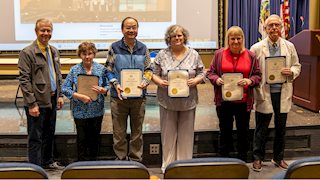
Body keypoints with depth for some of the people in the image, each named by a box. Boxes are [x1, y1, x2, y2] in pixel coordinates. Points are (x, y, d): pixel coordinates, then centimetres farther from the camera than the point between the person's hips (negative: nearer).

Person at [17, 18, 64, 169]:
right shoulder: (27, 53, -11)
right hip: (37, 103, -7)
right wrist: (31, 104, -18)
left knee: (49, 134, 19)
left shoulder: (54, 51, 12)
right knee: (35, 138, 2)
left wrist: (60, 95, 11)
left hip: (52, 100, 7)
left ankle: (48, 162, 34)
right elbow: (24, 80, -15)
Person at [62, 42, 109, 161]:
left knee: (95, 138, 12)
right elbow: (65, 88, -5)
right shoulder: (75, 70, -4)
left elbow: (107, 86, 5)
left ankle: (93, 161, 27)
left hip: (97, 110, 1)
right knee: (82, 138, 8)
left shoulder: (101, 69, -1)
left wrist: (102, 90, -18)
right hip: (80, 111, -1)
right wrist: (79, 96, -18)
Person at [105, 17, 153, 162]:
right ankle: (121, 158, 19)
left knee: (137, 130, 11)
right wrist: (116, 85, -13)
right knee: (119, 132, 5)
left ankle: (136, 159, 24)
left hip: (139, 96, 2)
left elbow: (148, 70, 10)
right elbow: (108, 69, 1)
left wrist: (145, 82, -9)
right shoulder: (114, 48, -1)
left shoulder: (143, 48, 5)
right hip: (118, 96, -2)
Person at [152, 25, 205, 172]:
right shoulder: (162, 55, 3)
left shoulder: (194, 55, 5)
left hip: (188, 101, 1)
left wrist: (195, 81, -14)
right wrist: (159, 82, -16)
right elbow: (154, 74, 4)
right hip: (167, 101, 0)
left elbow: (201, 74, 6)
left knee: (186, 134, 8)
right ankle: (168, 165, 17)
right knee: (168, 133, 6)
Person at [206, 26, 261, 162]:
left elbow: (258, 75, 4)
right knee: (225, 131, 11)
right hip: (224, 101, 0)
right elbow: (210, 72, 5)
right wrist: (216, 79, -16)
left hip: (243, 101, 0)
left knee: (243, 132, 10)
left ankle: (243, 161, 25)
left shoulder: (250, 56, 2)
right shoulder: (219, 54, 2)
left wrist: (250, 81, -16)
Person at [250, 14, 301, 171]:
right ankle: (258, 158, 22)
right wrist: (257, 91, -10)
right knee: (261, 129, 6)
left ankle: (278, 158, 29)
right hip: (265, 94, -3)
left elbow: (297, 66, 12)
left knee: (281, 128, 13)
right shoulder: (257, 48, -3)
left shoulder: (289, 46, 5)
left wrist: (291, 72, -11)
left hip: (283, 93, 3)